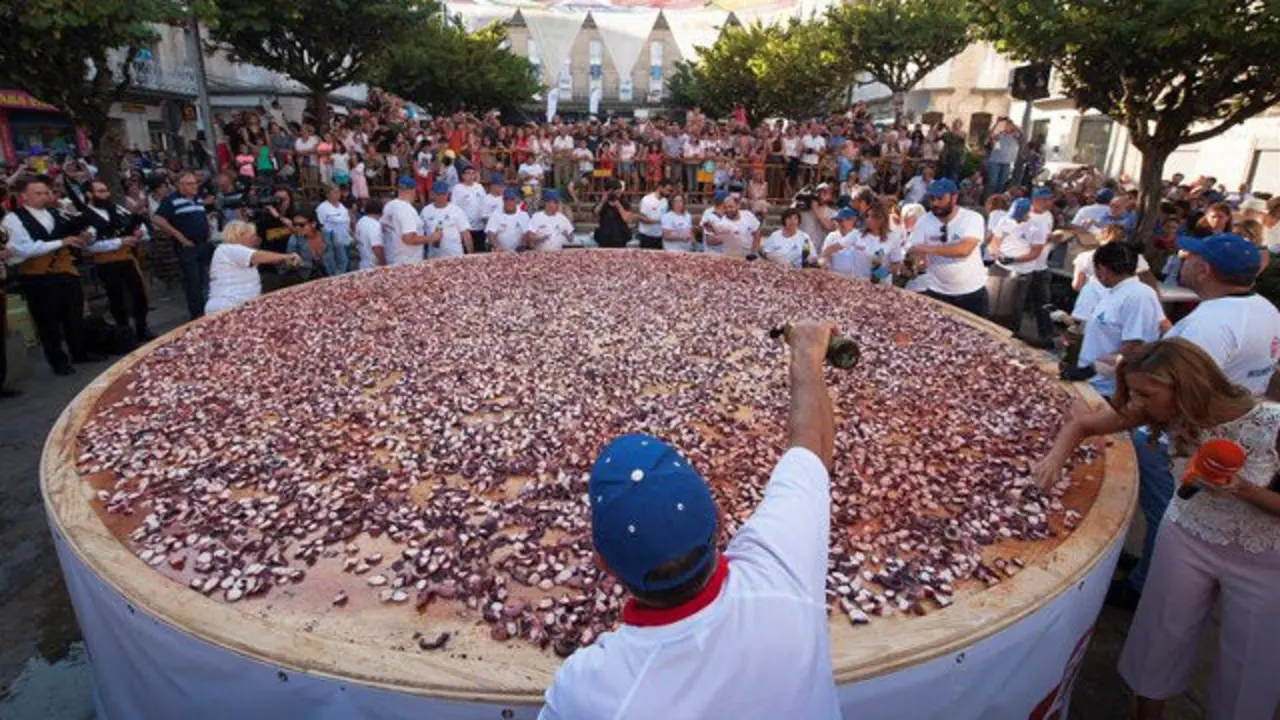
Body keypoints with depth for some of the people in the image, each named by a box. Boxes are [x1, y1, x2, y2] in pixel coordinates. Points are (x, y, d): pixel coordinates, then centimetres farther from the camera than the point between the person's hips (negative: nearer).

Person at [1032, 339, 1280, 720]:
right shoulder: (1168, 411, -18)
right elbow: (1083, 422, -9)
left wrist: (1244, 491, -34)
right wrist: (1057, 455, -27)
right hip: (1186, 539, 3)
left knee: (1247, 664, 15)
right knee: (1164, 636, 15)